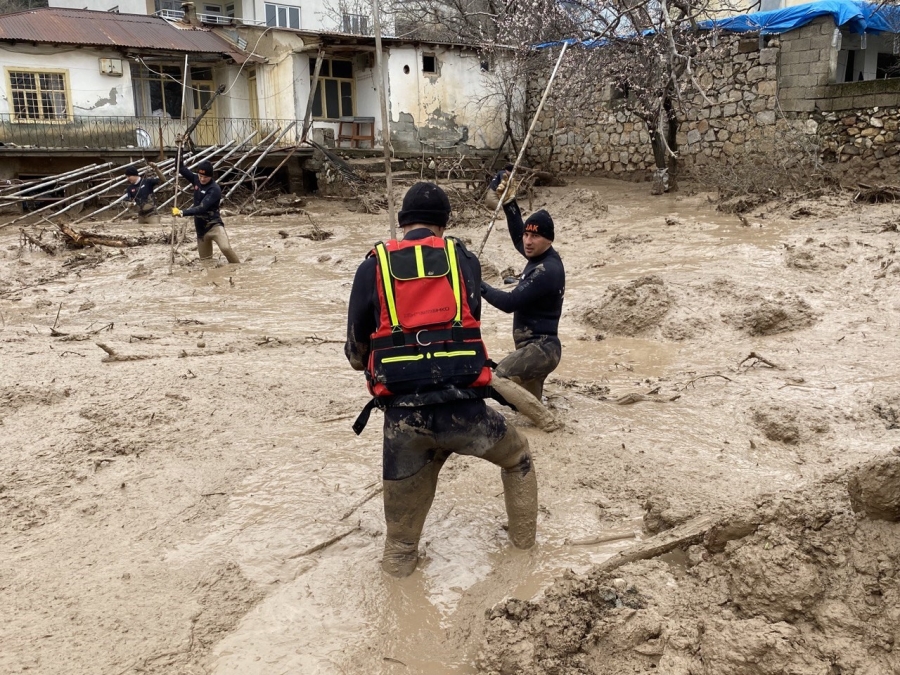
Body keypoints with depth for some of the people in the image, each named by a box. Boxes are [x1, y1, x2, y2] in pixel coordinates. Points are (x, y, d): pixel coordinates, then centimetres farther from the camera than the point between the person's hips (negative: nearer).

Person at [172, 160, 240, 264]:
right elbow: (181, 168, 12)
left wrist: (182, 212, -30)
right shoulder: (197, 180, 3)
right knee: (205, 260, 11)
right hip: (200, 228, 7)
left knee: (226, 248, -31)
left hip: (213, 225, -7)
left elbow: (202, 208, -26)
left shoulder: (215, 189, -18)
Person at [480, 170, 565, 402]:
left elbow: (509, 303, -23)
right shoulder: (540, 256, 7)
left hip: (539, 349, -11)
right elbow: (518, 236, 25)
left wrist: (478, 285, -12)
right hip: (537, 347, 11)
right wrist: (508, 200, 15)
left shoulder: (547, 270, -20)